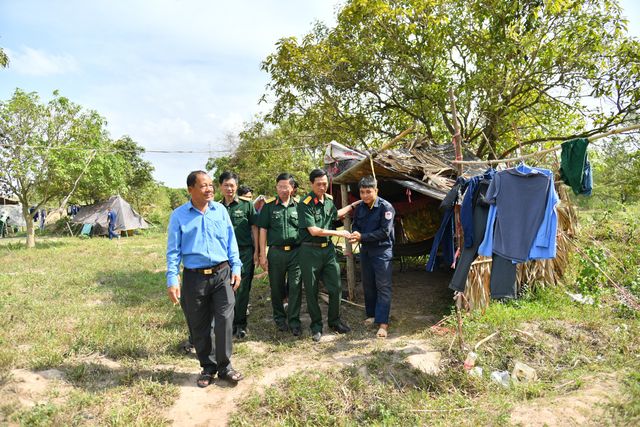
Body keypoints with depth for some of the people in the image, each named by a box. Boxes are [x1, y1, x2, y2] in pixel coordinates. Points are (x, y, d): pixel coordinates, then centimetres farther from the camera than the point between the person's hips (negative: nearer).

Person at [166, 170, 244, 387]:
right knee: (199, 327, 10)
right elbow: (173, 250, -1)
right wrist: (172, 280, -7)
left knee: (224, 320, -5)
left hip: (222, 274, 1)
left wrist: (236, 267, 4)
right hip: (194, 278, 0)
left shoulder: (220, 210, 4)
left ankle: (224, 366, 14)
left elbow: (231, 241, 9)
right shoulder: (179, 215, -1)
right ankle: (208, 367, 28)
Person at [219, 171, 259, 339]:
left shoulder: (246, 204, -2)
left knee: (242, 289, 2)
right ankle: (229, 322, 25)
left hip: (245, 252, -3)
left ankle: (240, 324, 16)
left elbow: (254, 228, 0)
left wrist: (256, 251, -3)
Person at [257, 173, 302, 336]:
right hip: (276, 252, 0)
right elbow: (263, 230, 2)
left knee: (295, 287, 1)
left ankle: (294, 321, 12)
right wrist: (263, 254, -2)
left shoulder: (298, 205, 5)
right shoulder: (269, 205, 1)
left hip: (296, 252, 1)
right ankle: (279, 318, 28)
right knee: (277, 288, 10)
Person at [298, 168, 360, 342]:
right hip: (310, 251, -6)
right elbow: (314, 231, -18)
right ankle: (316, 325, 21)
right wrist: (339, 233, -12)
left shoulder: (329, 199, 7)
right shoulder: (305, 204, -14)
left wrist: (353, 205, 28)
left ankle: (334, 320, 27)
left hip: (328, 249, 6)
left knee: (336, 287, 8)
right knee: (311, 291, 6)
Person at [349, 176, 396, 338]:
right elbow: (355, 226, 12)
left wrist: (362, 237, -20)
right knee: (368, 285, 15)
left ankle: (383, 323, -3)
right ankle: (372, 314, 30)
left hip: (382, 250, -6)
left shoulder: (385, 207, -13)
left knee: (383, 287, -5)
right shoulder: (360, 208, 5)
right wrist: (355, 235, -13)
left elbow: (385, 232, -18)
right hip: (365, 250, 6)